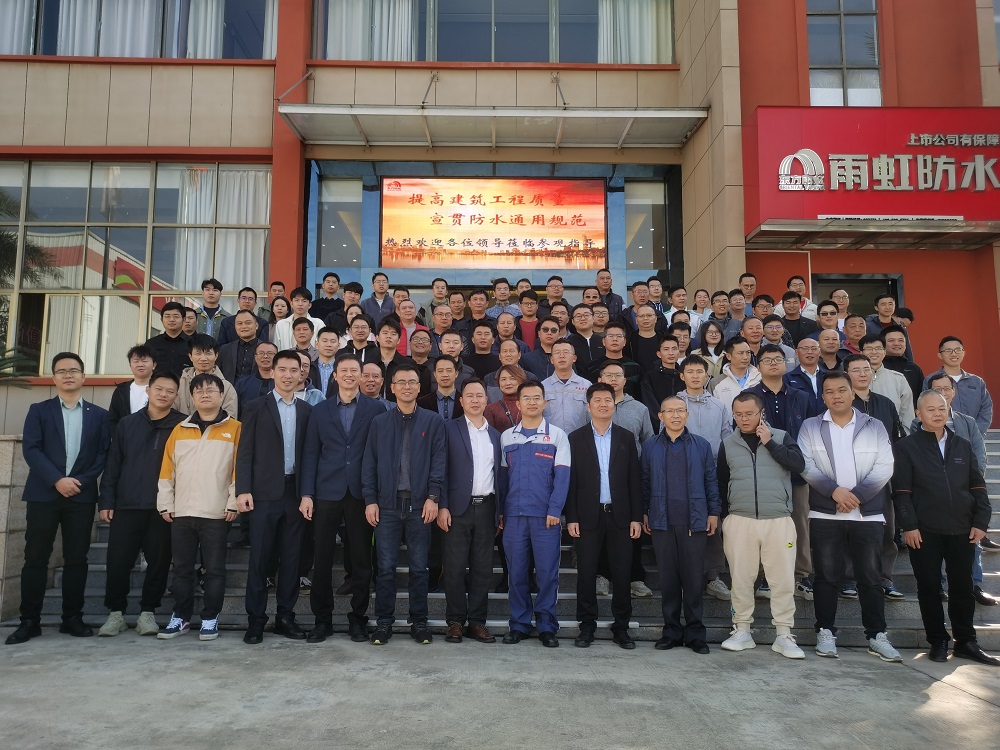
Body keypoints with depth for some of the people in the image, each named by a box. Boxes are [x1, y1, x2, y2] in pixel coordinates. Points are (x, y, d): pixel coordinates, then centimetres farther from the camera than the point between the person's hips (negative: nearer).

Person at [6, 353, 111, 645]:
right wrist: (57, 480, -15)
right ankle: (29, 621, 9)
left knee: (76, 559, 3)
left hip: (81, 495, 1)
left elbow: (104, 454, 4)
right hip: (43, 494, 0)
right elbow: (30, 449, -3)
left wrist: (81, 481, -10)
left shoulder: (99, 415, 10)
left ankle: (72, 618, 12)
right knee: (35, 558, 1)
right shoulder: (39, 410, 8)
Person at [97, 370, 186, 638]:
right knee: (118, 560, 3)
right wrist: (106, 500, 2)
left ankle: (147, 612, 18)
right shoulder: (127, 424, 8)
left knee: (158, 561, 5)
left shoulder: (183, 426, 1)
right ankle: (116, 613, 18)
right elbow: (113, 464, 8)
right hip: (127, 505, 2)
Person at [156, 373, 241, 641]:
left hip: (216, 513, -3)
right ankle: (181, 617, 23)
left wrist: (233, 503, -9)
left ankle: (210, 619, 14)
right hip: (181, 513, 4)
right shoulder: (180, 430, 11)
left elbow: (239, 469, -4)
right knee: (182, 569, 11)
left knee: (214, 569, 3)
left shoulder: (234, 429, 0)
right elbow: (167, 469, 10)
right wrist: (165, 504, 5)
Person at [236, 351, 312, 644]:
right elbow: (245, 452, -1)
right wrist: (243, 490, -9)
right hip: (265, 494, -2)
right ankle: (256, 620, 12)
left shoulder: (307, 411, 9)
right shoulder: (256, 408, 3)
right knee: (259, 558, 2)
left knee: (291, 558, 7)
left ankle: (286, 617, 18)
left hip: (296, 493, 2)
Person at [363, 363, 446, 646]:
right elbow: (369, 463, 7)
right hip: (387, 504, 1)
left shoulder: (433, 421, 5)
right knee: (386, 566, 4)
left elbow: (438, 461, 0)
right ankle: (384, 622, 15)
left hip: (419, 503, -1)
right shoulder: (379, 422, 10)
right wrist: (370, 500, -1)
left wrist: (433, 497, -9)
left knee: (419, 567, 7)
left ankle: (418, 622, 18)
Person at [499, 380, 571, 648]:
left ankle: (547, 626, 14)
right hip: (514, 514, 2)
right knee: (517, 572, 7)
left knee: (547, 572, 2)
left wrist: (555, 510, -11)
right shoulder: (506, 437, 10)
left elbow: (562, 475, -3)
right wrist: (501, 511, 7)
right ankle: (519, 624, 19)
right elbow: (503, 476, 12)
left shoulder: (557, 435, 3)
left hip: (546, 515, -2)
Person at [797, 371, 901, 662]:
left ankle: (877, 636, 16)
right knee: (826, 576, 5)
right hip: (825, 515, 0)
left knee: (871, 577, 6)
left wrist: (857, 495, -13)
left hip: (868, 514, 1)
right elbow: (806, 465, -4)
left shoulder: (874, 426, 7)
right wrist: (834, 491, -16)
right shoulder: (810, 427, 6)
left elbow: (884, 467, -2)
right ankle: (825, 632, 15)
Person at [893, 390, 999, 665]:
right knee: (929, 588, 3)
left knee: (962, 587, 9)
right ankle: (938, 641, 15)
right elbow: (901, 491, -5)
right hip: (924, 531, -3)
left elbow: (978, 486, 11)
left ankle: (966, 642, 21)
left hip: (961, 529, 3)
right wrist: (909, 525, -12)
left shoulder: (963, 446, 12)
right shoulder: (906, 447, 0)